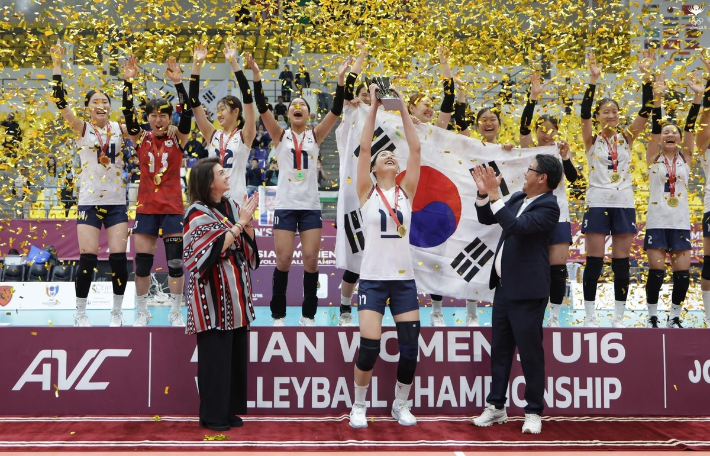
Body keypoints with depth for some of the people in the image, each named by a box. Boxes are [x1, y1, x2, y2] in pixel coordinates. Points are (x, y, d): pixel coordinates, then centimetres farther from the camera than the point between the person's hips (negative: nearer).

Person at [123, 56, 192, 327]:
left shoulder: (178, 139, 0)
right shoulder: (141, 139, 4)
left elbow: (187, 114, -14)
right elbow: (127, 113, -8)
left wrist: (178, 83, -24)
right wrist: (128, 82, -18)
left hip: (172, 208, -1)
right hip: (145, 207, 1)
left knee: (176, 261, 1)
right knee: (142, 261, 3)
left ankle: (176, 313, 14)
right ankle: (142, 313, 18)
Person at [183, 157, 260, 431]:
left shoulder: (231, 207, 11)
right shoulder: (197, 213, -8)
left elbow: (247, 245, 9)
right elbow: (216, 248, -17)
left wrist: (248, 221, -6)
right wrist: (240, 222, -16)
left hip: (235, 294, 7)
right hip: (213, 294, -7)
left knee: (236, 353, 9)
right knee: (215, 354, -3)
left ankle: (230, 409, 19)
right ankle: (212, 414, 8)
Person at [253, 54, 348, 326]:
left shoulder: (315, 136, 8)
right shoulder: (280, 136, 5)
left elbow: (336, 111, -4)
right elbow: (262, 108, -8)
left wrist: (341, 80, -16)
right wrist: (256, 75, -19)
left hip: (311, 205, 1)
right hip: (286, 204, -1)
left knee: (311, 261, -1)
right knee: (283, 261, -3)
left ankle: (308, 314, 12)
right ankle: (278, 314, 10)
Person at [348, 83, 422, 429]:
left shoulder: (406, 191, 7)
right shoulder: (367, 192, 1)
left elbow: (416, 148, 0)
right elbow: (364, 147, -7)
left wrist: (403, 108, 0)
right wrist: (374, 107, -6)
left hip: (404, 279, 3)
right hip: (372, 279, -3)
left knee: (410, 348, 1)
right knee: (369, 347, -9)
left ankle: (400, 405, 23)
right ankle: (359, 405, 14)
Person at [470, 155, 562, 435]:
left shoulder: (548, 207, -14)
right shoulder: (518, 198, 11)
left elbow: (517, 226, -28)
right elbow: (486, 219, 16)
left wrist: (494, 196, -25)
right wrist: (484, 193, 1)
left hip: (527, 291, -8)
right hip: (504, 286, 8)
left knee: (530, 352, 0)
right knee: (500, 348, 13)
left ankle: (534, 412, 12)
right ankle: (496, 406, 23)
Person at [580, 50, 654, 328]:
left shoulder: (627, 138, 7)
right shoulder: (592, 141, 1)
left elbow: (645, 111, -3)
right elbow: (584, 114, -14)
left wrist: (645, 76, -12)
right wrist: (593, 80, -22)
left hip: (624, 204, 3)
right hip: (598, 203, -2)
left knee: (621, 263, 4)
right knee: (594, 261, -3)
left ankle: (619, 318, 10)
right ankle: (590, 317, 4)